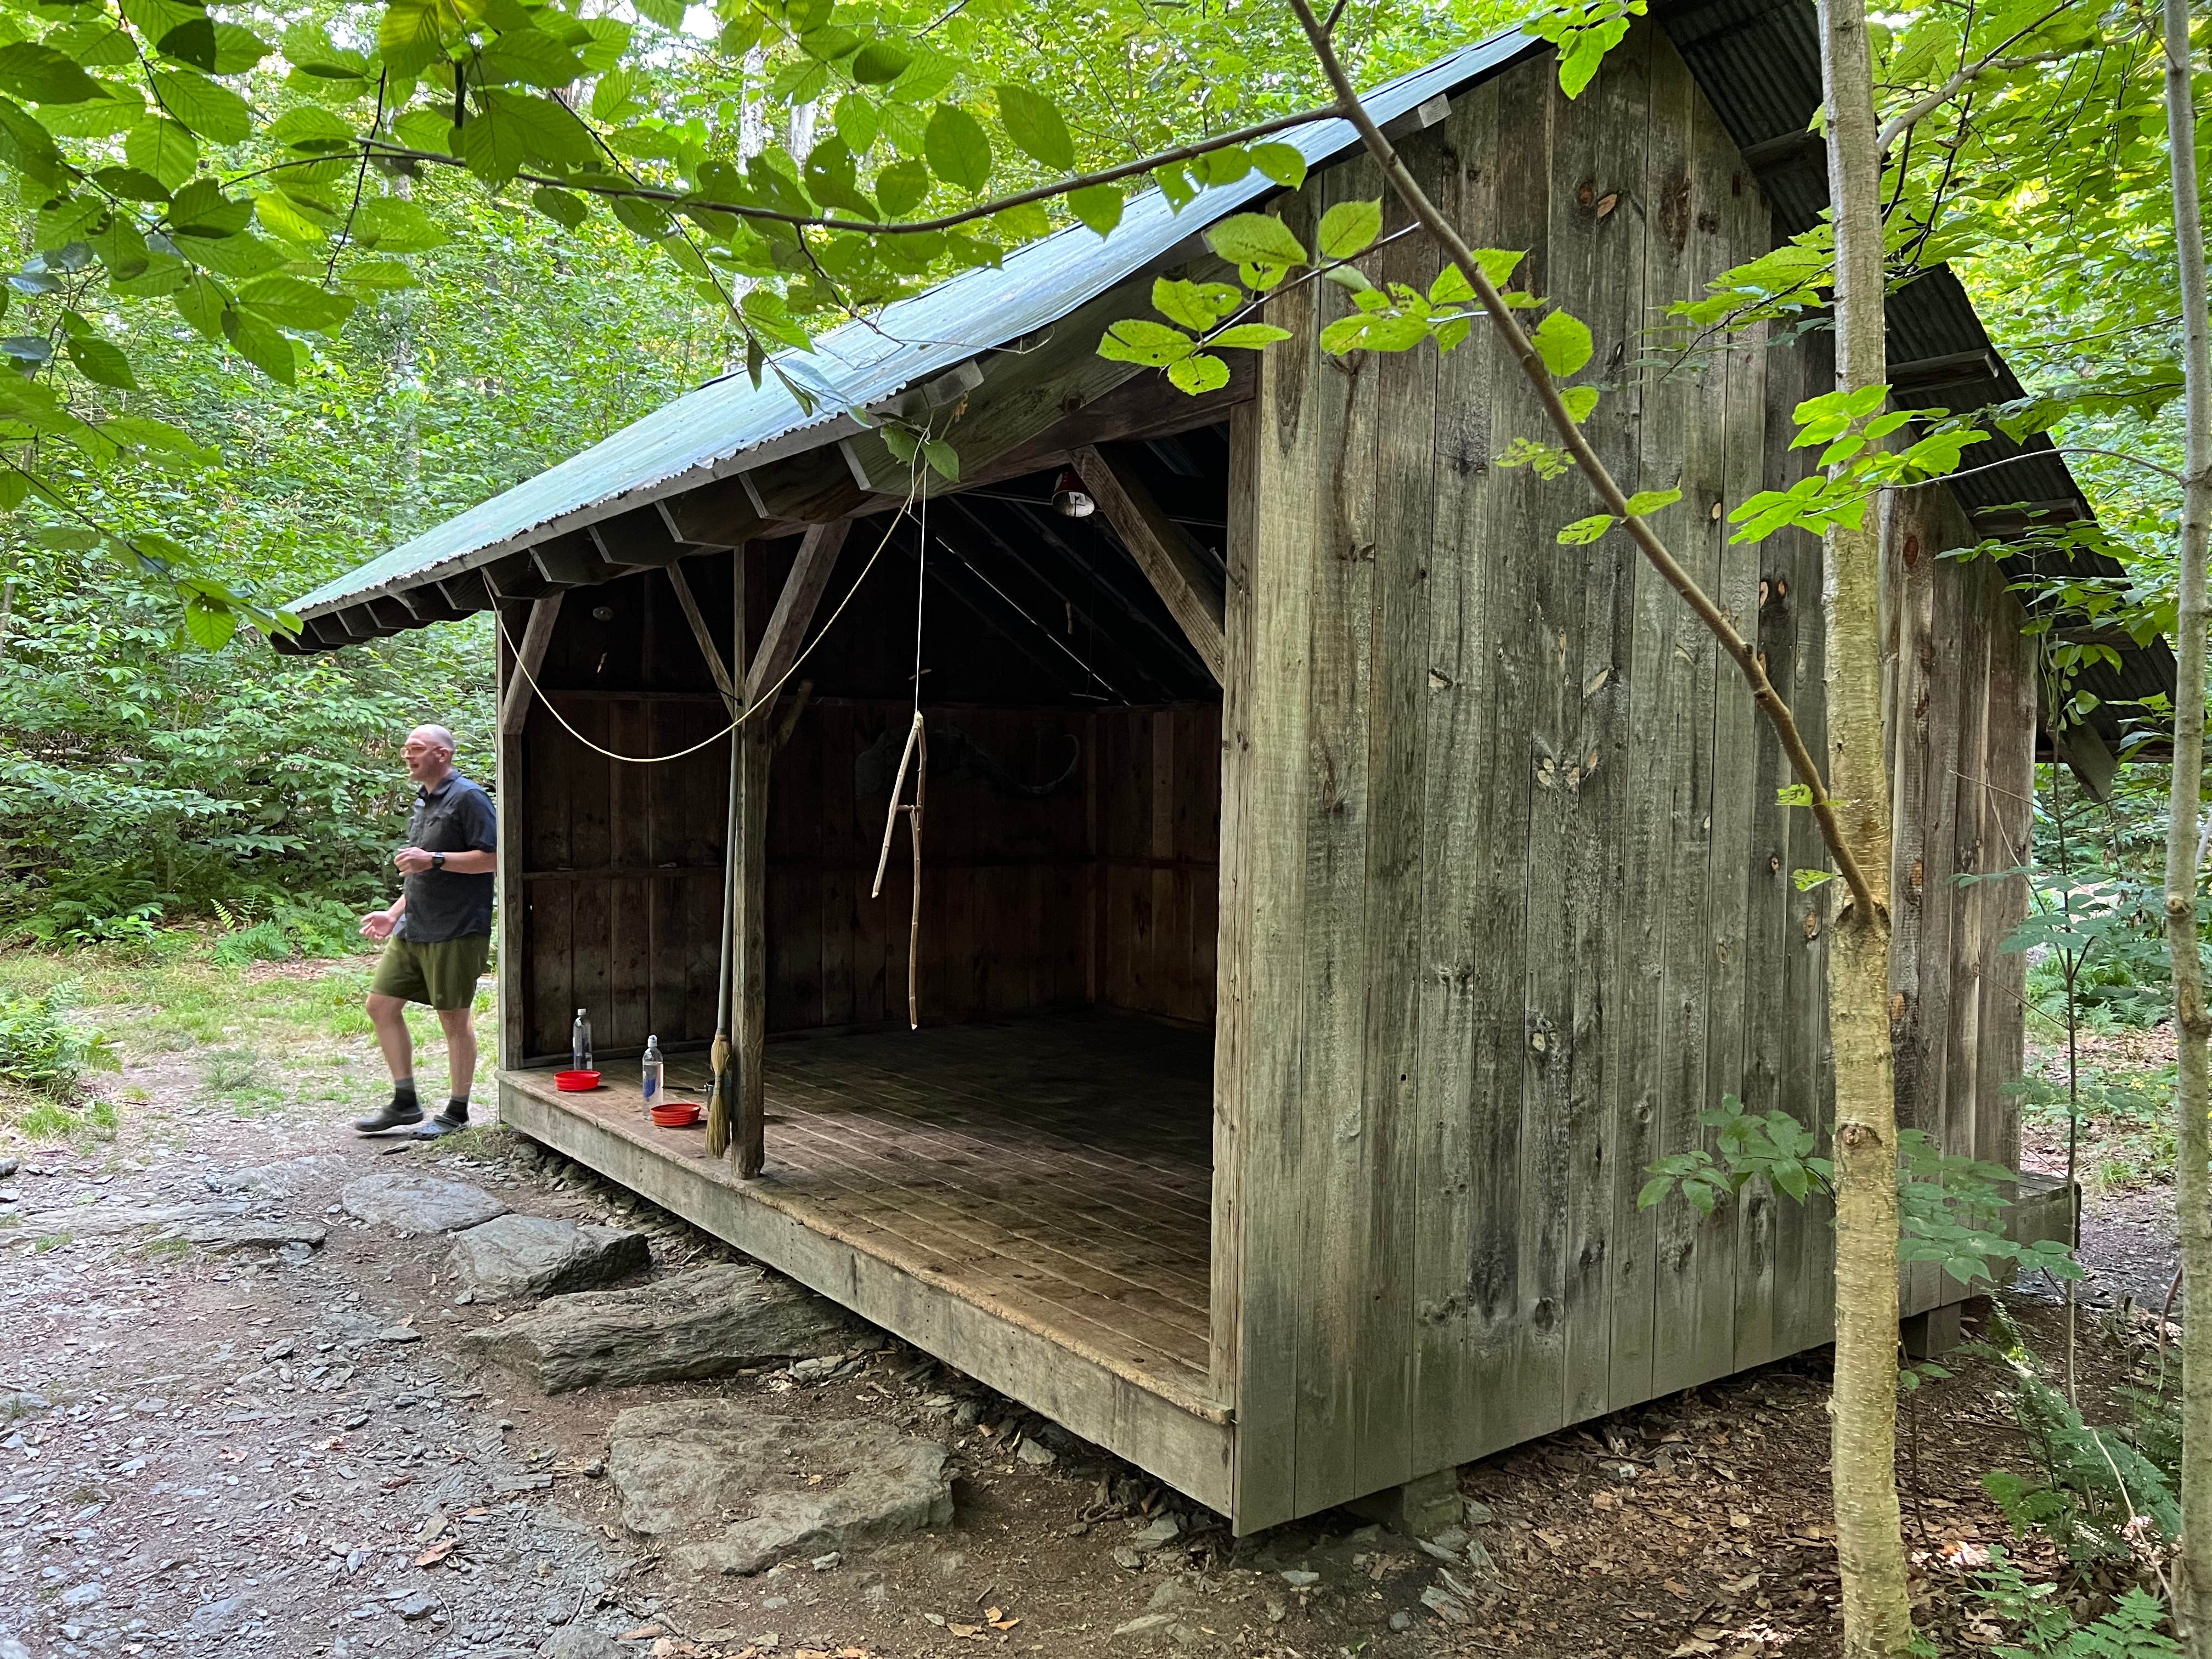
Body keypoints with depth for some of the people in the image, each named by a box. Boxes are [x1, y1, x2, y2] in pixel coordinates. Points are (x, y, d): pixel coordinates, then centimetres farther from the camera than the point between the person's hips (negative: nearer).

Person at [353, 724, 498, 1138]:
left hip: (457, 930, -9)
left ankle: (458, 1112, 13)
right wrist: (394, 913, 17)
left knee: (454, 1017, 0)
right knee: (381, 1004, 9)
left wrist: (433, 859, -22)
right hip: (413, 928, 9)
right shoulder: (423, 801, 17)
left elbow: (493, 858, -18)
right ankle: (405, 1102, 19)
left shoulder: (467, 797, -11)